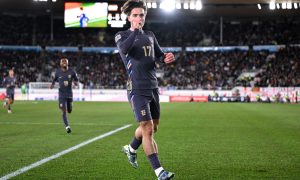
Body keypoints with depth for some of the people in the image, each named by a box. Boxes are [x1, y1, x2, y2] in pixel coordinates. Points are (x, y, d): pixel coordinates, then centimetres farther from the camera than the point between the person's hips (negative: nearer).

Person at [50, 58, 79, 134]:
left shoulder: (72, 71, -4)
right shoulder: (58, 72, -2)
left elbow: (76, 79, 8)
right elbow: (55, 79, 14)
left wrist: (76, 82, -15)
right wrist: (52, 84, -5)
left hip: (69, 94, 1)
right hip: (62, 94, -1)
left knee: (69, 111, 12)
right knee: (64, 111, -13)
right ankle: (67, 126, -9)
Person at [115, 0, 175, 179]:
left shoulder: (150, 35, 16)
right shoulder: (122, 36, -2)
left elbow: (159, 55, 19)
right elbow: (124, 49, -24)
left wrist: (166, 58, -4)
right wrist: (135, 31, -21)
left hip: (153, 87, 7)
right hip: (137, 89, -7)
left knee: (153, 127, 17)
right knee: (147, 129, -13)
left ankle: (131, 149, 44)